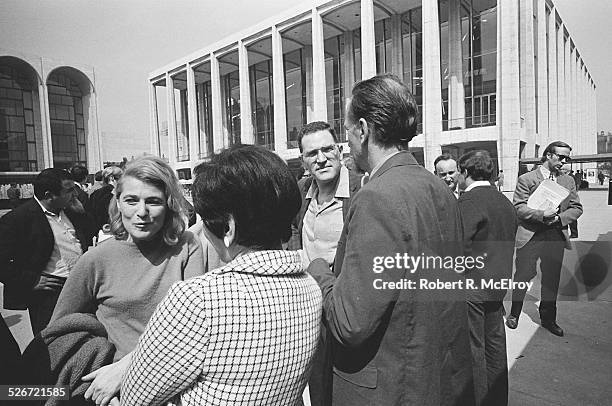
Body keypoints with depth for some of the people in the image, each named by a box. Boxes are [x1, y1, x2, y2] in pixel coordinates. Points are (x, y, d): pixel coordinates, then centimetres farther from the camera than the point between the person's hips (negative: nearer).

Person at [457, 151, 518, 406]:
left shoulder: (468, 200, -19)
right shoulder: (505, 202, 10)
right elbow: (510, 243, 16)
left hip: (472, 287, -9)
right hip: (498, 285, 9)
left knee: (472, 349, 4)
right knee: (494, 344, 21)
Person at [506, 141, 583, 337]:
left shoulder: (568, 181, 12)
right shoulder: (526, 179, -3)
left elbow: (577, 208, 10)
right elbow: (518, 207, -10)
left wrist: (559, 218, -9)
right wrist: (542, 215, -23)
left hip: (556, 237, 4)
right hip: (529, 237, -4)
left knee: (551, 280, 12)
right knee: (523, 276, 5)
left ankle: (548, 319, 29)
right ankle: (514, 313, 24)